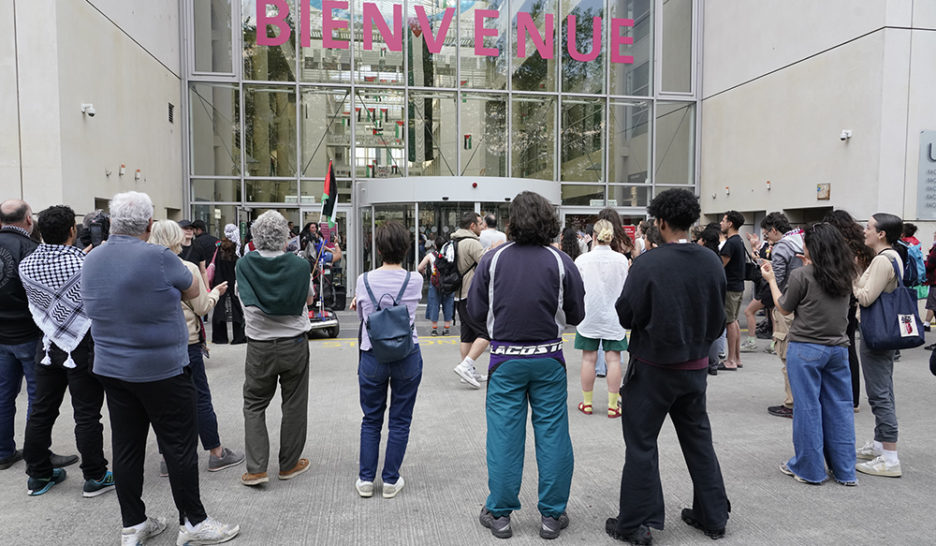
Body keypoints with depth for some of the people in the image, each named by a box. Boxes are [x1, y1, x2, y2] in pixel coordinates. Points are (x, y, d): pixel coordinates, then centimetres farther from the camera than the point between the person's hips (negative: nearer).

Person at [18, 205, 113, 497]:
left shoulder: (26, 265, -2)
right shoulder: (84, 263, -20)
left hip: (48, 346, 6)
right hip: (83, 347, -5)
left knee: (42, 411, 16)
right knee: (87, 415, 2)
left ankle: (38, 475, 28)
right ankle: (95, 477, 11)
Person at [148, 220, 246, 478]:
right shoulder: (188, 269, -13)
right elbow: (202, 308, -7)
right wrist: (215, 292, 11)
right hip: (186, 343, -4)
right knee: (200, 400, 7)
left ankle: (167, 459, 20)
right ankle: (216, 454, 17)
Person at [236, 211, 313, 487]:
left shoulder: (243, 265, -9)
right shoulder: (299, 266, -12)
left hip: (259, 346, 1)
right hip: (295, 344, 0)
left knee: (254, 405, 13)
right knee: (294, 405, 12)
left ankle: (256, 468, 7)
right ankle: (289, 464, 23)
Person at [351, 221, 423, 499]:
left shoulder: (364, 281, -7)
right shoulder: (415, 281, -8)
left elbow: (362, 315, 7)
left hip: (372, 358, 1)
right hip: (407, 358, 0)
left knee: (371, 420, 15)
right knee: (400, 421, 12)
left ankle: (366, 479, 22)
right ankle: (391, 480, 20)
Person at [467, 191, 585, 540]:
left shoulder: (492, 259, -6)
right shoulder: (561, 262, -6)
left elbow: (476, 312, -4)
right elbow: (576, 315, -1)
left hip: (506, 359, 0)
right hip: (548, 358, 0)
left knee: (504, 435, 9)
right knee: (552, 435, 9)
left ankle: (499, 514, 19)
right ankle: (552, 515, 19)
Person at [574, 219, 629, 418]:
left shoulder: (582, 260, -8)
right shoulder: (621, 259, -5)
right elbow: (626, 288, 3)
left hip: (589, 315, 0)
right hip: (613, 316, 0)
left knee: (588, 358, 7)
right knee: (613, 359, 4)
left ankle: (587, 403, 18)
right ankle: (613, 405, 8)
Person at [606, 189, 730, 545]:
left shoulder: (648, 264, -19)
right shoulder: (712, 263, -3)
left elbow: (625, 315, -14)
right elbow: (718, 319, 6)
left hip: (652, 368, -5)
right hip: (695, 366, 5)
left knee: (641, 443, 7)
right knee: (698, 439, 19)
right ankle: (713, 517, 31)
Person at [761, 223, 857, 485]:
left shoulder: (801, 276, -13)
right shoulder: (845, 275, 4)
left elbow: (784, 309, -2)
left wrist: (771, 280, 9)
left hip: (806, 348, -5)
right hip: (838, 347, 5)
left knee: (808, 407, 4)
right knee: (839, 408, 11)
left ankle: (809, 468, 13)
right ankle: (844, 470, 19)